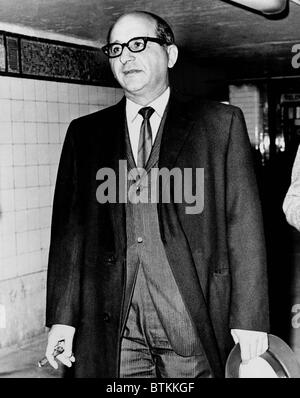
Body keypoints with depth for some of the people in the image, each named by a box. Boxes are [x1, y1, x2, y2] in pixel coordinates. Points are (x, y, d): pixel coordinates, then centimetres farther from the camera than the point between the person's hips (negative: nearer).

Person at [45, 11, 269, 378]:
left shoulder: (220, 123, 3)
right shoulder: (85, 133, 10)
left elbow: (244, 224, -2)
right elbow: (70, 228, 6)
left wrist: (249, 319, -7)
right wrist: (63, 317, -2)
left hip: (192, 319, -1)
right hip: (111, 325, 2)